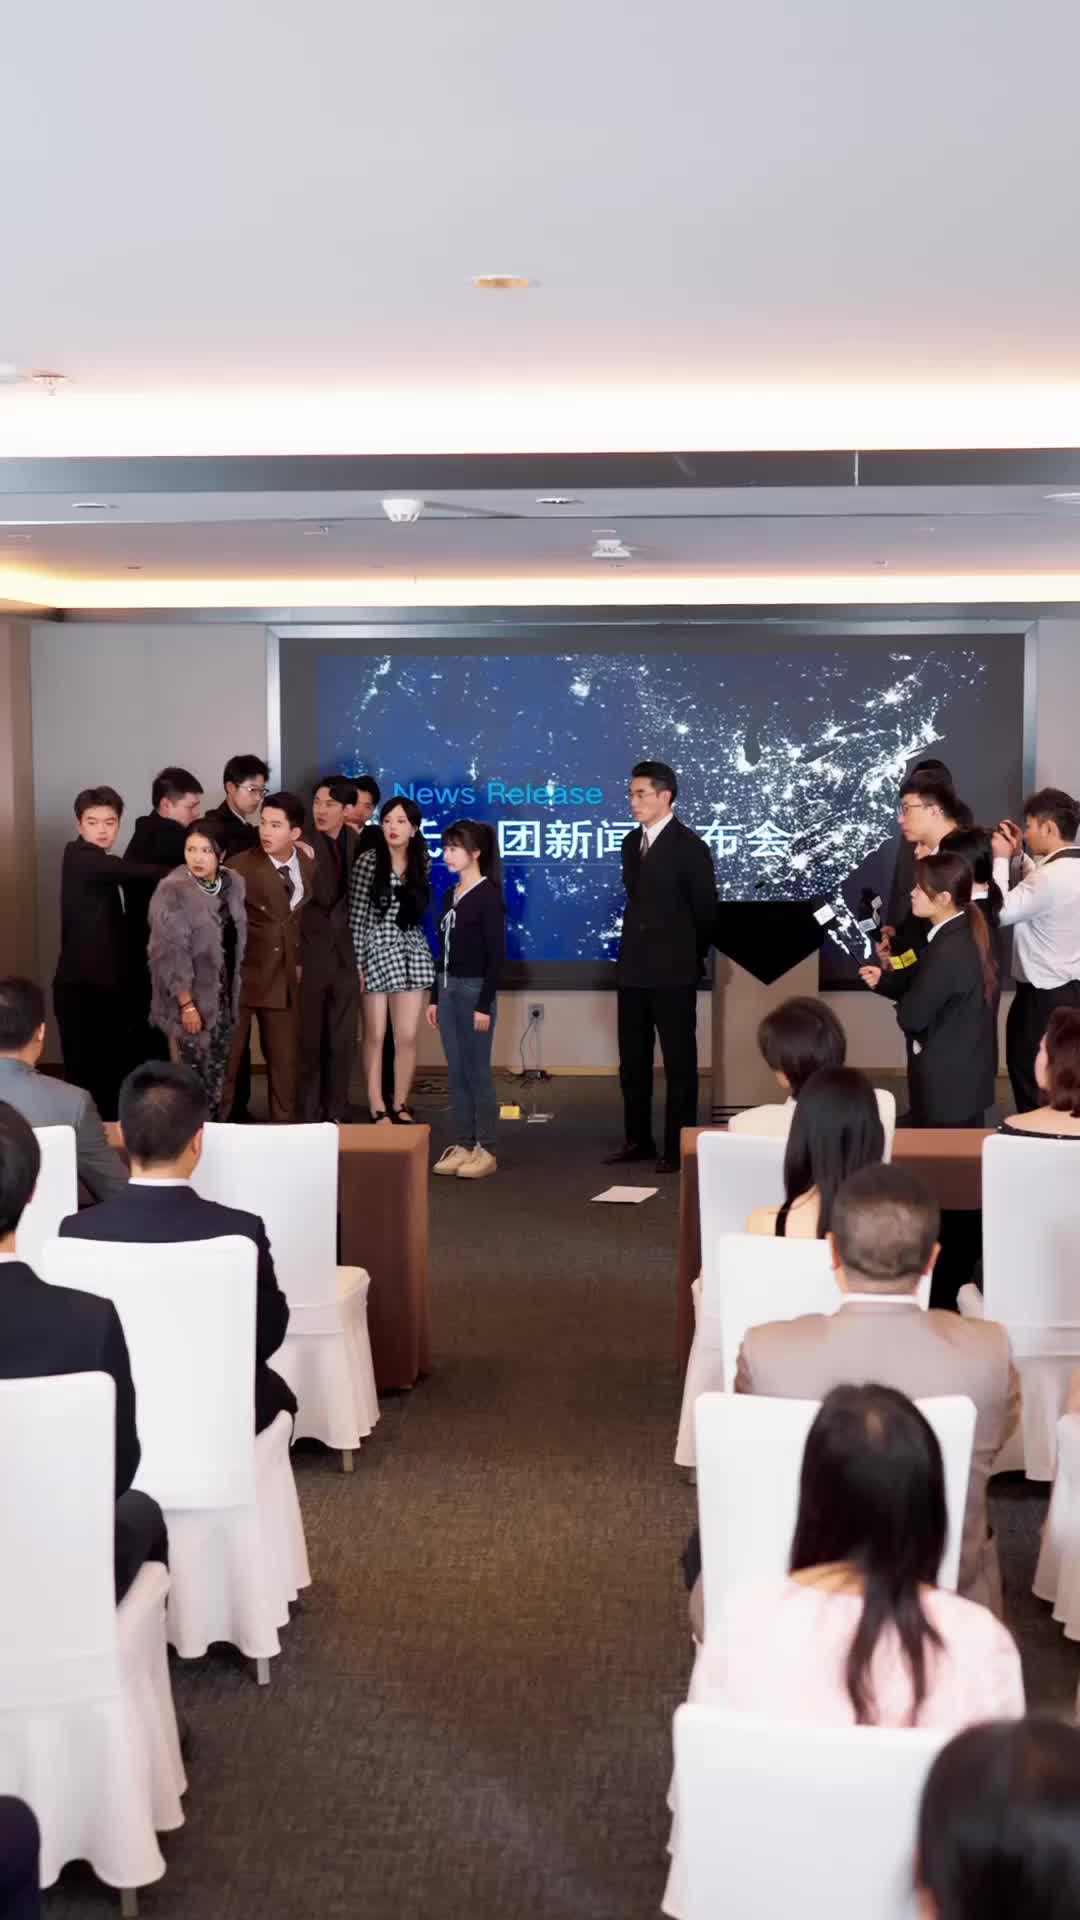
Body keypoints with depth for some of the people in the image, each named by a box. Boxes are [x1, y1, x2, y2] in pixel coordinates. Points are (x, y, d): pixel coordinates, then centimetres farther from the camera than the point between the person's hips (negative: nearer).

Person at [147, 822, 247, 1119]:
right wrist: (186, 1003, -20)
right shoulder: (173, 890, -16)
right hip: (191, 998, -6)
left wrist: (234, 991, 12)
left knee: (217, 1074, 12)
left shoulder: (233, 883, 3)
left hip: (224, 996, 6)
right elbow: (170, 952, -18)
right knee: (192, 1077, -2)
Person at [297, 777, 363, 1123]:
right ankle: (307, 1117, 9)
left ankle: (335, 1114, 18)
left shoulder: (359, 846, 4)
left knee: (342, 1042, 8)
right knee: (308, 1041, 2)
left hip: (346, 956, 4)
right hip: (310, 956, -4)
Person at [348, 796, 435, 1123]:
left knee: (407, 1037, 4)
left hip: (412, 952, 4)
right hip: (376, 951, -4)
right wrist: (356, 963, -11)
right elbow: (356, 916, -9)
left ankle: (401, 1106, 16)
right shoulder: (368, 862, -8)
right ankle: (377, 1109, 9)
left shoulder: (422, 861, 4)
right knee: (374, 1036, 2)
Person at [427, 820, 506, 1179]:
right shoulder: (450, 895, 12)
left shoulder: (488, 895, -10)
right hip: (448, 988, 7)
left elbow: (496, 954, -13)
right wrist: (434, 996, 13)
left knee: (477, 1072, -3)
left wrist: (485, 1004, -17)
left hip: (474, 989, -7)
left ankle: (486, 1150, 4)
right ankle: (462, 1145, 14)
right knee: (456, 1073, 8)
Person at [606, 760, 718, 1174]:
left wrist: (691, 958, 3)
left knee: (679, 1061, 1)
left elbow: (705, 909, -6)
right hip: (633, 968, 7)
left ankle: (678, 1146, 6)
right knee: (632, 1059, 11)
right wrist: (635, 949, 14)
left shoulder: (689, 847, -10)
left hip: (673, 972, -7)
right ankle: (638, 1139, 21)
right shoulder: (632, 842, 11)